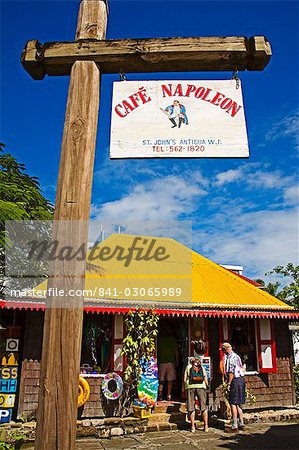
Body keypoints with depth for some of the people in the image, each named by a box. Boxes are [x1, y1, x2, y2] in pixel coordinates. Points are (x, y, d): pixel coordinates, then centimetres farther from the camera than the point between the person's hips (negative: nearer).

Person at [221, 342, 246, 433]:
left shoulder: (231, 357, -15)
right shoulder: (235, 356, 16)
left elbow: (231, 372, -19)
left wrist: (229, 383, -15)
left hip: (235, 380, -10)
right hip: (240, 379, 10)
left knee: (233, 403, -5)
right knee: (238, 403, 16)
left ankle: (234, 426, -3)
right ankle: (241, 424, 23)